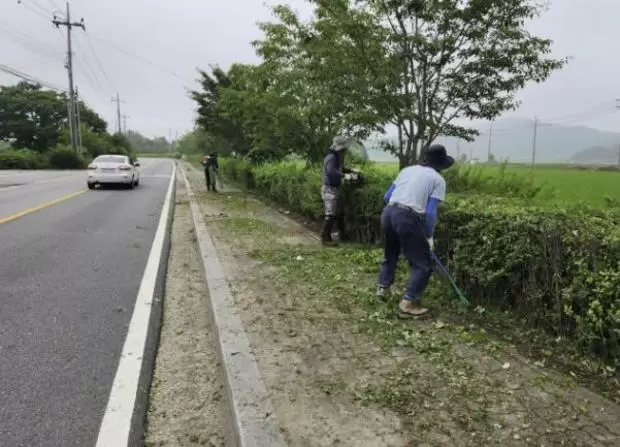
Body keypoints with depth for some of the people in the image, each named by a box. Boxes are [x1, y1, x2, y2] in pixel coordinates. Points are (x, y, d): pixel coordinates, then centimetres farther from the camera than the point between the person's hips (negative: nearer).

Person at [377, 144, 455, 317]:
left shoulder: (407, 170, 19)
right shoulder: (438, 179, 5)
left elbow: (387, 197, 19)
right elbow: (430, 213, -3)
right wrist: (429, 236, 8)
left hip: (388, 213, 6)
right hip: (408, 219, -6)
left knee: (390, 254, 29)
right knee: (423, 264, 10)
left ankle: (383, 288, 43)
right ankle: (407, 303, 6)